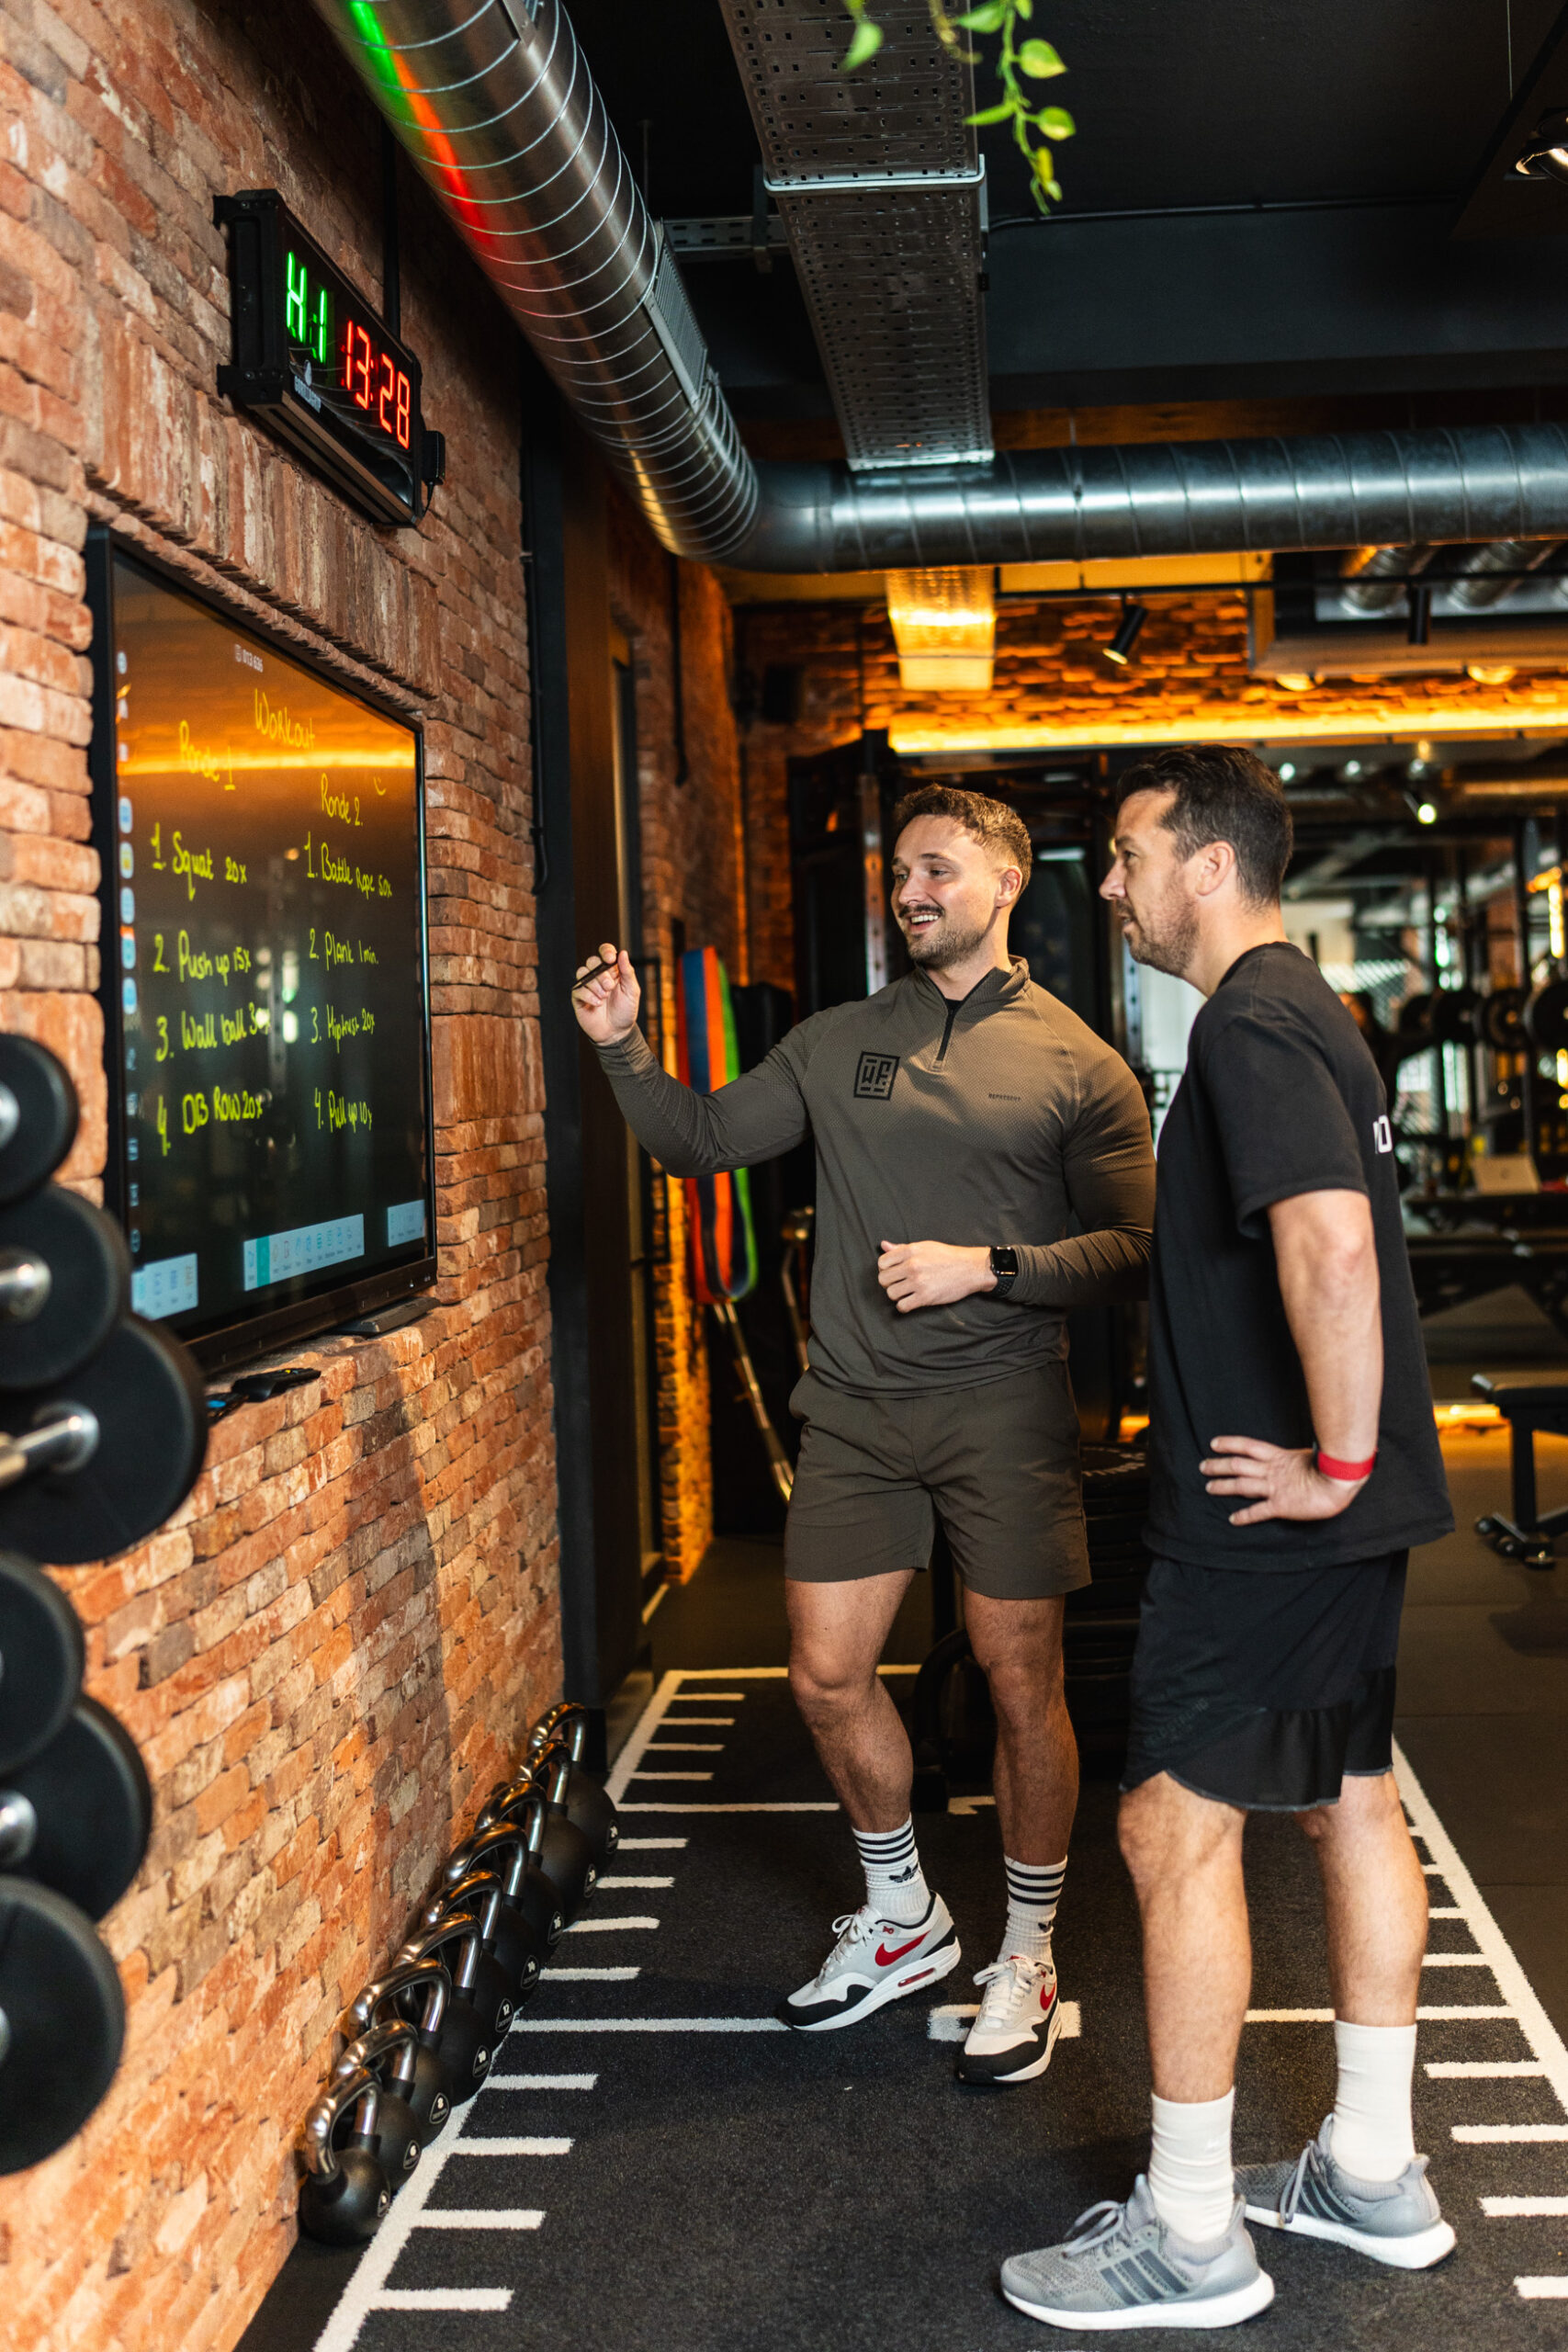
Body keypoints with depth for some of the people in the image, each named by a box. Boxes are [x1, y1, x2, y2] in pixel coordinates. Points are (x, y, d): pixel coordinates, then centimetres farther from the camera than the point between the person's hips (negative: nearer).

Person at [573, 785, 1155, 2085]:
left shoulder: (1077, 1064, -1)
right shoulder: (837, 1043, 10)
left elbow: (1135, 1250, -4)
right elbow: (703, 1140, 11)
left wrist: (986, 1267, -15)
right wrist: (624, 1047, -4)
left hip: (1003, 1405, -3)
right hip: (855, 1405, 4)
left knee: (1022, 1684, 3)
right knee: (827, 1674, 8)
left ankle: (1027, 1956, 24)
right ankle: (904, 1919, 32)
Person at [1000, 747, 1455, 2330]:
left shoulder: (1250, 1026, -17)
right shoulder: (1303, 1010, 15)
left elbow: (1332, 1244, -32)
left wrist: (1334, 1464, -23)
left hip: (1268, 1513, -10)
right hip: (1357, 1509, 10)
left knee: (1177, 1826, -2)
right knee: (1350, 1800, 16)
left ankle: (1189, 2239, 10)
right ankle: (1374, 2176, 31)